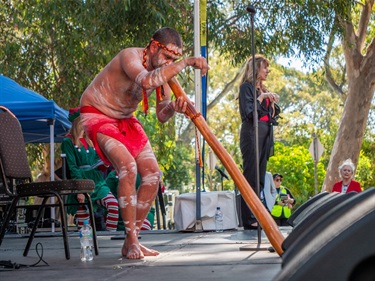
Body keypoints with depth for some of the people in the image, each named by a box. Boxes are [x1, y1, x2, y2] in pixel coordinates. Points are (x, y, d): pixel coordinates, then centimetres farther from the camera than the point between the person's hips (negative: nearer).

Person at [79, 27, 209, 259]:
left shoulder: (164, 71, -3)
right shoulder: (130, 56, -25)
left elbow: (161, 116, -1)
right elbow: (146, 81, -49)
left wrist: (173, 107, -25)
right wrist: (186, 63, -47)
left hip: (125, 120, 8)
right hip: (97, 115, -8)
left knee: (153, 174, -3)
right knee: (128, 166, -27)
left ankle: (132, 241, 4)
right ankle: (132, 242, -21)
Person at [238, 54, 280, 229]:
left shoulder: (263, 90, 21)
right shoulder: (247, 87, -3)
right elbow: (249, 112, -14)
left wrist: (273, 102, 8)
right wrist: (262, 97, -14)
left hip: (265, 134, 9)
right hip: (252, 133, -9)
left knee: (260, 177, 7)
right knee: (251, 176, -10)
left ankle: (257, 216, 9)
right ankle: (249, 220, -11)